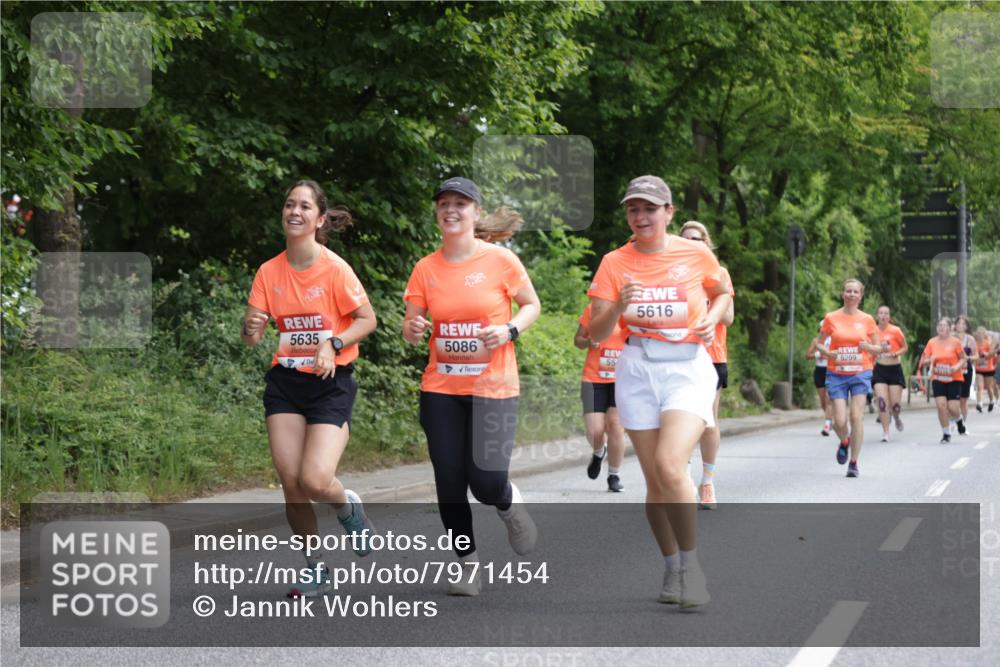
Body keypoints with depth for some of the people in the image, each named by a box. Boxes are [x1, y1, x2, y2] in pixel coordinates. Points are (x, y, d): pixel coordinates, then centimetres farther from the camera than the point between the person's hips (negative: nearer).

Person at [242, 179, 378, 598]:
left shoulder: (334, 268, -11)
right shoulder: (269, 272, 2)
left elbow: (367, 319, -5)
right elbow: (251, 337, 2)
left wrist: (333, 344, -21)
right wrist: (251, 328, -22)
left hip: (331, 383, -4)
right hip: (285, 384, 4)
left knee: (314, 481, -17)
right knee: (290, 482, -2)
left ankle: (348, 505, 19)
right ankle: (315, 569, 15)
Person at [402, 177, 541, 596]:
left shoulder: (501, 260, -6)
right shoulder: (426, 268, 2)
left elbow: (531, 305, 6)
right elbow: (410, 327, 6)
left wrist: (509, 330, -13)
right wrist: (413, 329, -17)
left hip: (494, 386, -3)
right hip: (441, 388, 3)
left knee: (487, 482, -12)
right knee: (449, 482, 1)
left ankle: (510, 504, 26)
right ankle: (468, 566, 19)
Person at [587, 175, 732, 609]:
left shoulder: (697, 255, 1)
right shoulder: (614, 263, 3)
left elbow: (723, 293, 20)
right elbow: (597, 333, 0)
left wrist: (711, 318, -1)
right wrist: (619, 306, -19)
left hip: (688, 368, -2)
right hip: (638, 372, 2)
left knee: (670, 466, -22)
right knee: (655, 480, 5)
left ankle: (691, 563, -7)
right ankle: (672, 570, 22)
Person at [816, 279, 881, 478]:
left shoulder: (867, 320, 4)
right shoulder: (831, 318, 2)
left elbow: (878, 348, 10)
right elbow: (819, 343, 9)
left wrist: (869, 347, -12)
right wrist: (827, 352, -12)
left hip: (860, 373, 0)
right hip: (837, 374, 0)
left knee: (856, 417, -9)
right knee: (840, 421, -7)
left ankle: (854, 462, 2)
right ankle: (844, 442, 29)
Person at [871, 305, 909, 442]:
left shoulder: (895, 331, -7)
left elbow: (905, 348, 3)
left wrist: (896, 354, -14)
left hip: (894, 369, -1)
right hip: (879, 369, 1)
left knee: (895, 405, -2)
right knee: (882, 402, -13)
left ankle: (897, 416, 35)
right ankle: (885, 433, -4)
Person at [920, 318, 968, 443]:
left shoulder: (955, 342, -6)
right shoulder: (932, 342, 0)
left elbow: (963, 358, 2)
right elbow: (923, 362, 3)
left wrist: (957, 366, -17)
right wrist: (930, 360, -19)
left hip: (954, 379, -1)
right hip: (938, 379, 2)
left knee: (953, 408, -7)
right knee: (941, 405, -12)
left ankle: (959, 420, 31)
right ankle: (946, 434, 4)